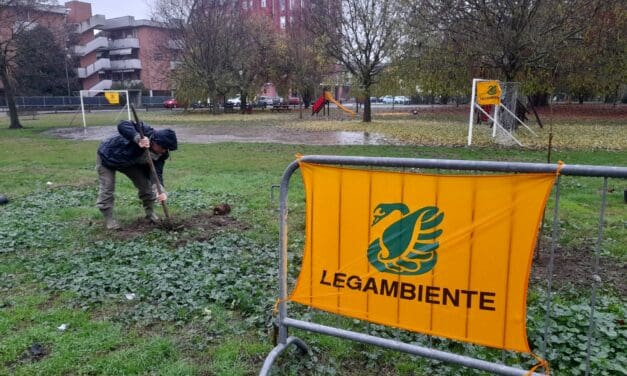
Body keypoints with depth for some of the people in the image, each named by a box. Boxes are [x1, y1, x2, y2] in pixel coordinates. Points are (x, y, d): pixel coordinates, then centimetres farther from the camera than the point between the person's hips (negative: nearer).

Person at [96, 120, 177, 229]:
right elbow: (122, 125, -50)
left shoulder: (161, 154, -19)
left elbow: (156, 173, -26)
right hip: (107, 156, -5)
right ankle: (108, 219, 9)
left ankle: (150, 213, 17)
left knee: (146, 184, -1)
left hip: (129, 162, 6)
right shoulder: (145, 132, -37)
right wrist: (138, 138, -65)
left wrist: (161, 190, -44)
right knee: (107, 189, -7)